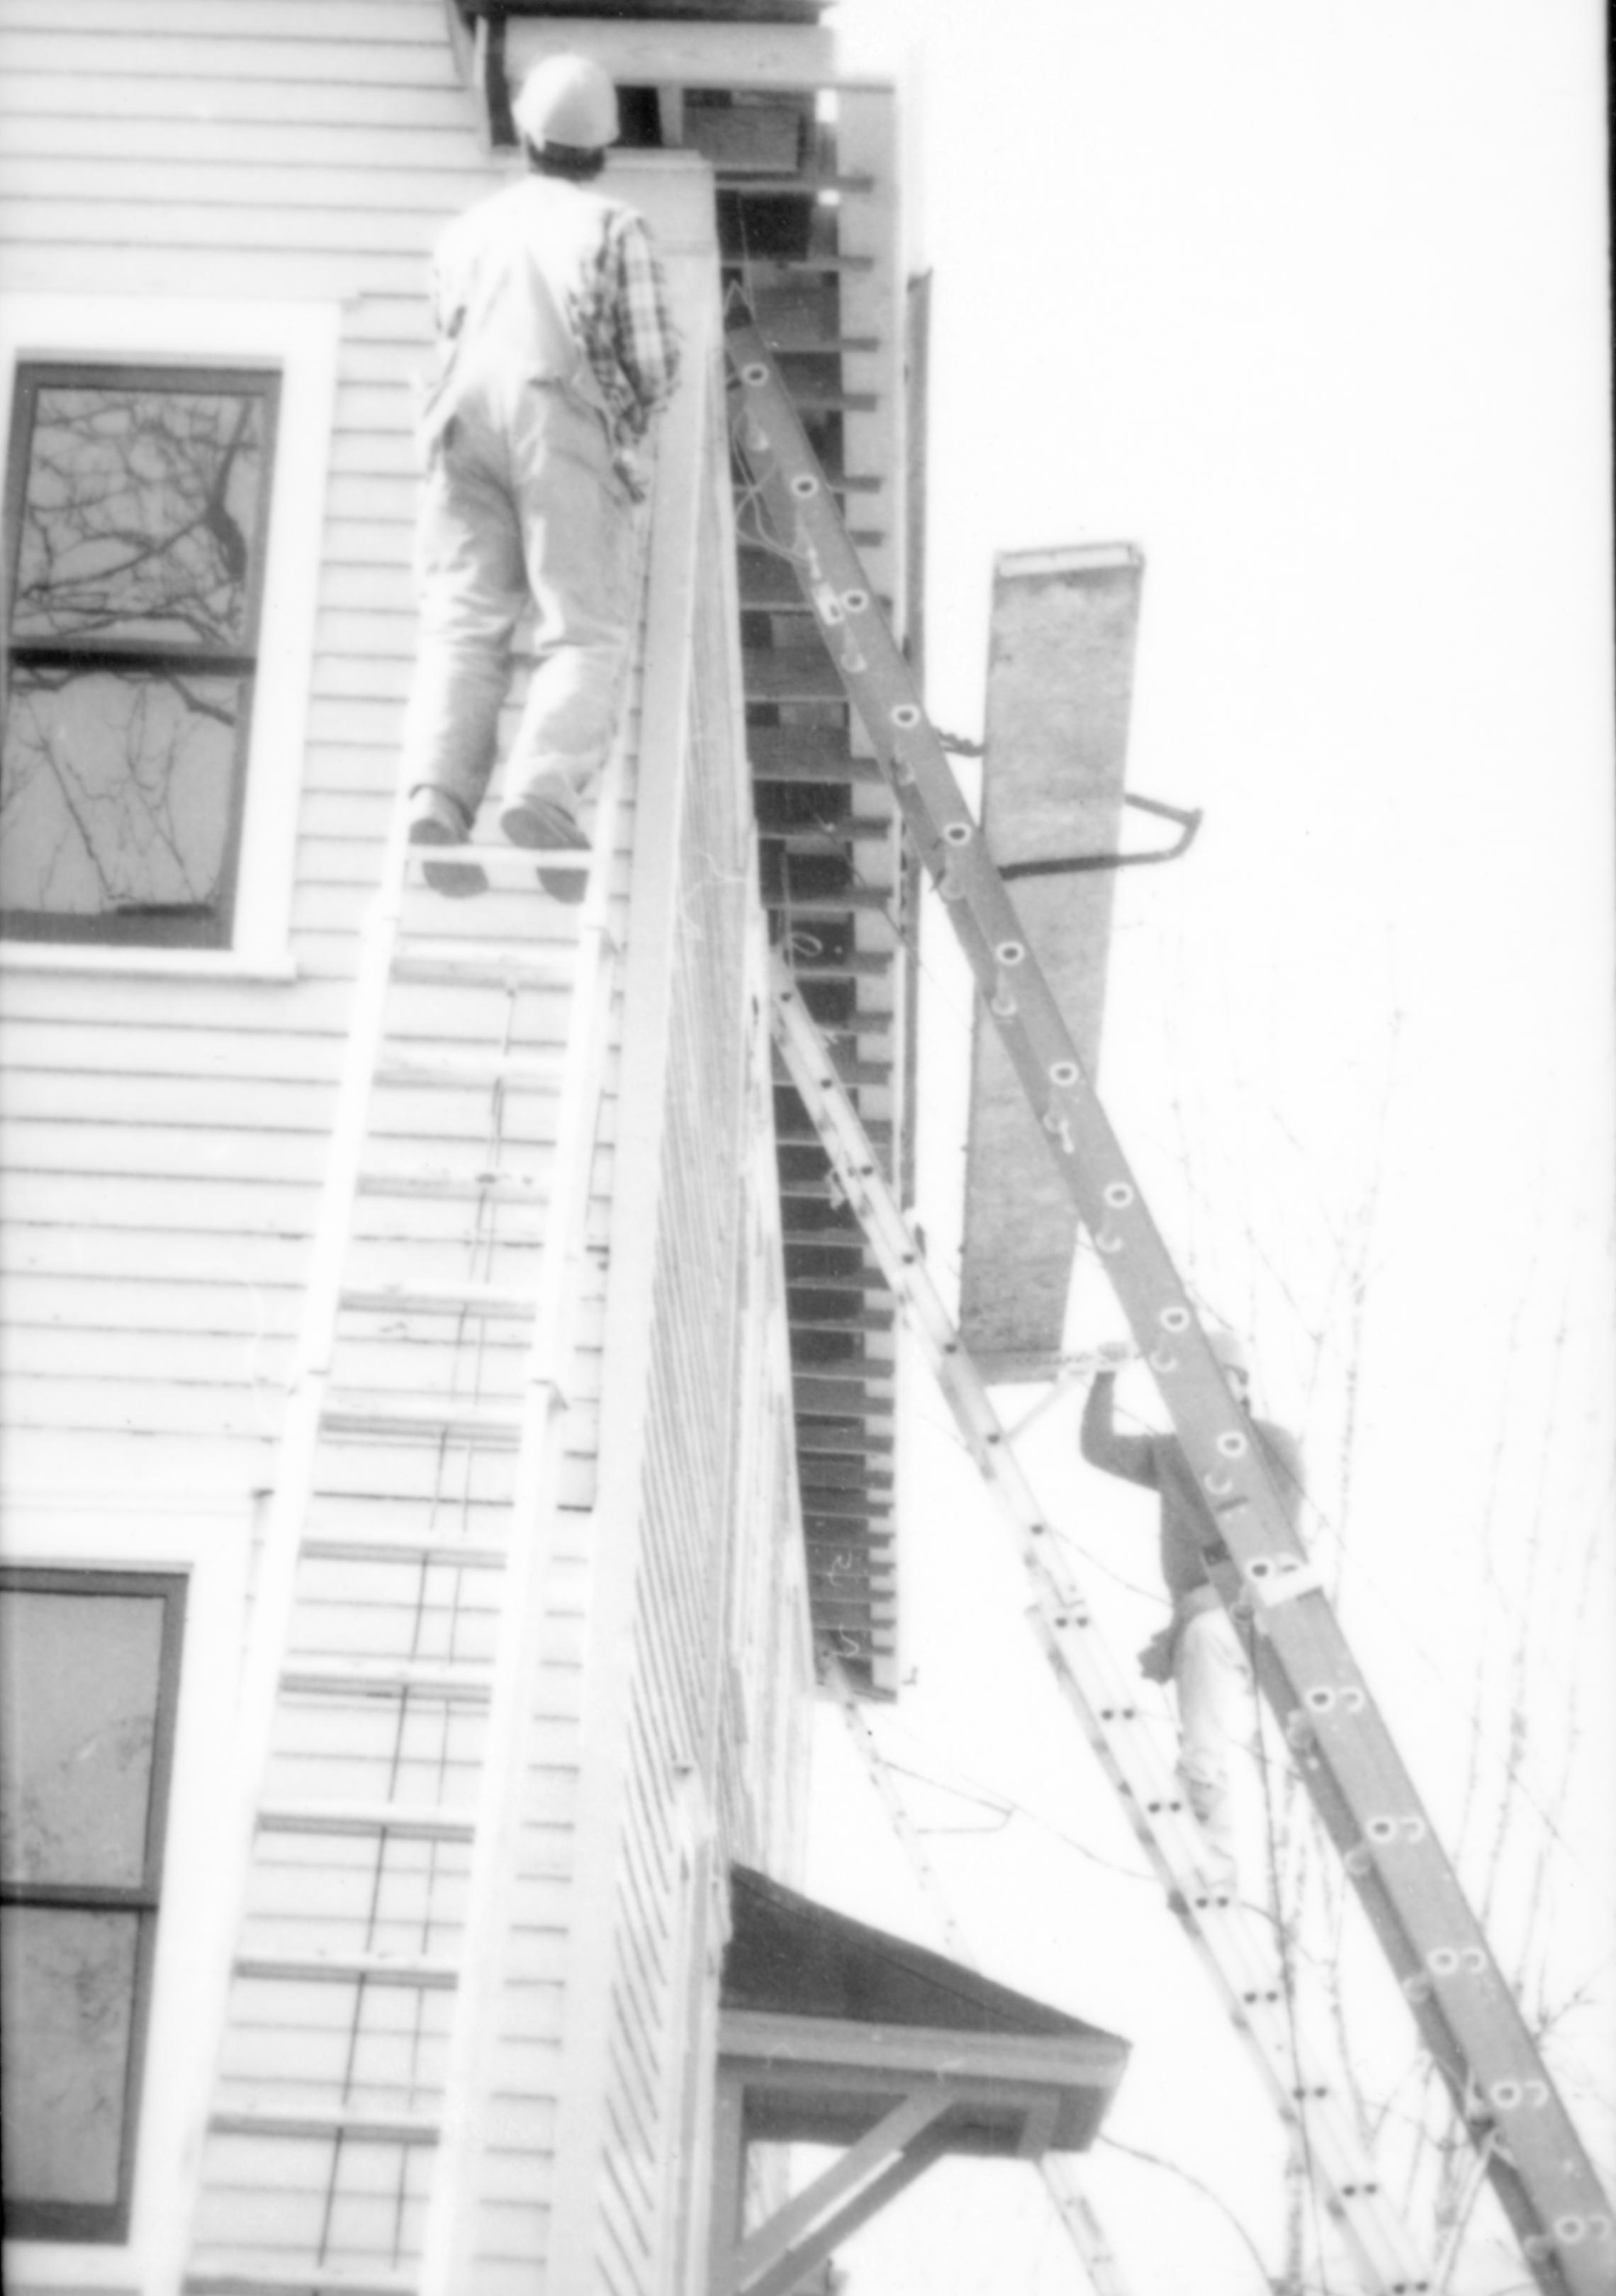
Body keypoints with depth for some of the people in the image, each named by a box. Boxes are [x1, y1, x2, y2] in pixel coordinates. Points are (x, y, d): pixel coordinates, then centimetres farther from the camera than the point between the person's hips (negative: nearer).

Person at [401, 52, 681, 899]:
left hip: (466, 428, 3)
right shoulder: (616, 228, 10)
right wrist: (637, 416, 26)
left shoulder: (465, 232, 23)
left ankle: (437, 796, -30)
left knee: (462, 629, -6)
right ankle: (545, 789, -32)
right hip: (569, 427, -3)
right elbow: (654, 364, 4)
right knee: (583, 637, -6)